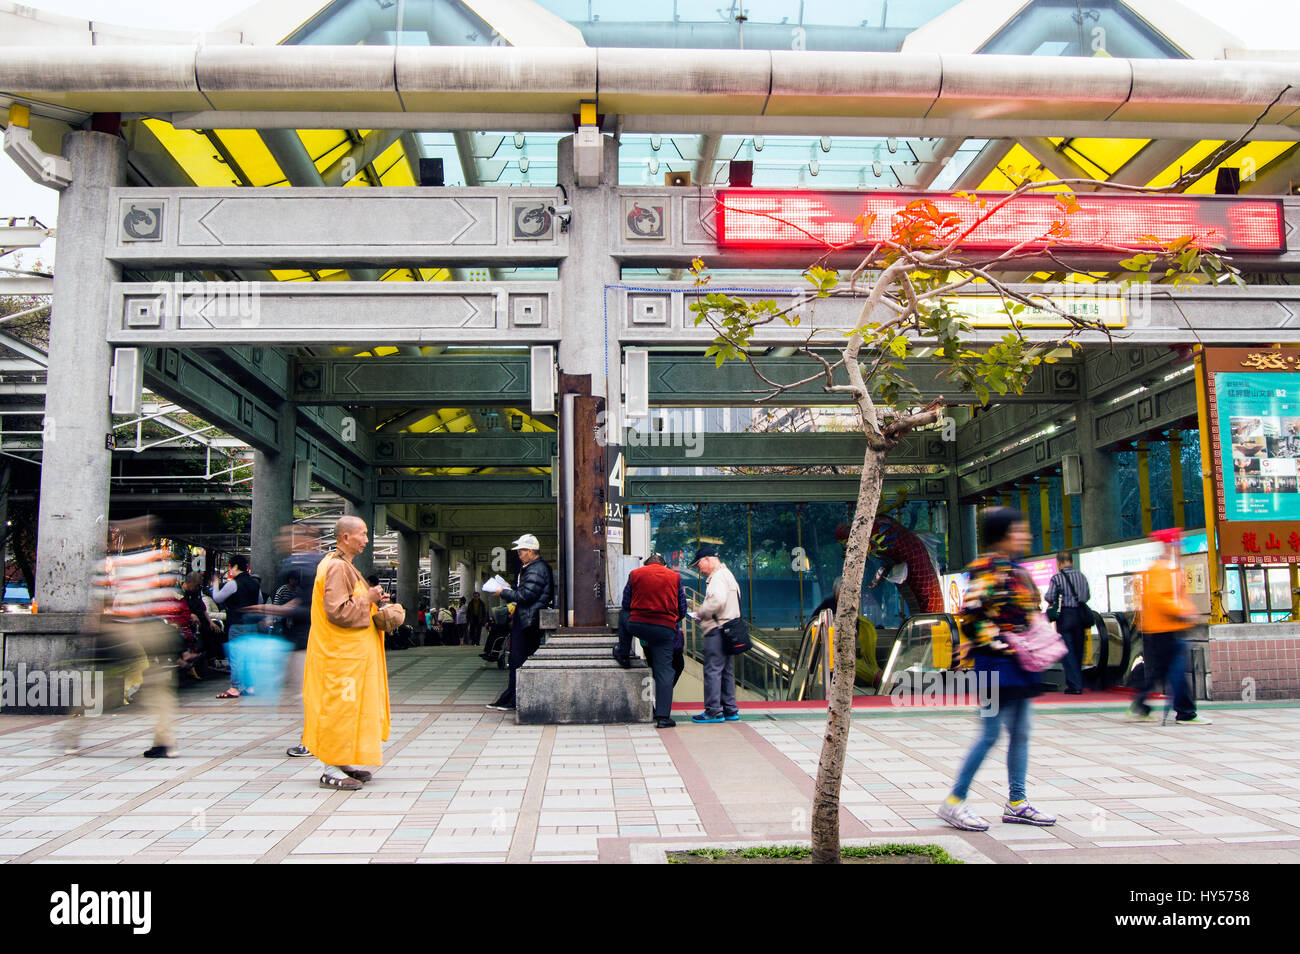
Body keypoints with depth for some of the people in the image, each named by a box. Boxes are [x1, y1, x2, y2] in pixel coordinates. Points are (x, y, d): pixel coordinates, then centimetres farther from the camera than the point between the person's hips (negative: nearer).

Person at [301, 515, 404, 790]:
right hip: (340, 654, -11)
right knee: (339, 705, -5)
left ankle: (342, 762, 21)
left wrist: (373, 602, 9)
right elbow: (337, 612, -25)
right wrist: (367, 600, -15)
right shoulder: (336, 567, -18)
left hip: (351, 653, 11)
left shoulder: (343, 565, 15)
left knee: (349, 705, 14)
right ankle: (330, 770, 1)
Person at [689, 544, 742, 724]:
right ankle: (730, 709, 17)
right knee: (727, 671, 13)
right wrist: (703, 613, 14)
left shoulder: (718, 576, -11)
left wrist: (701, 612, -12)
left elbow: (718, 600, -27)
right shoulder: (727, 574, 22)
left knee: (712, 670, -7)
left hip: (717, 630, -11)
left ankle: (713, 711, -5)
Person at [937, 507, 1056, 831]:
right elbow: (970, 616, -19)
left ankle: (1016, 802, 21)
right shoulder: (986, 568, -13)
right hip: (997, 663, -9)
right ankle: (954, 801, 1)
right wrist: (999, 645, -17)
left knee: (1020, 733, 11)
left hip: (1021, 662, 9)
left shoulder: (1017, 569, 15)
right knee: (991, 733, -7)